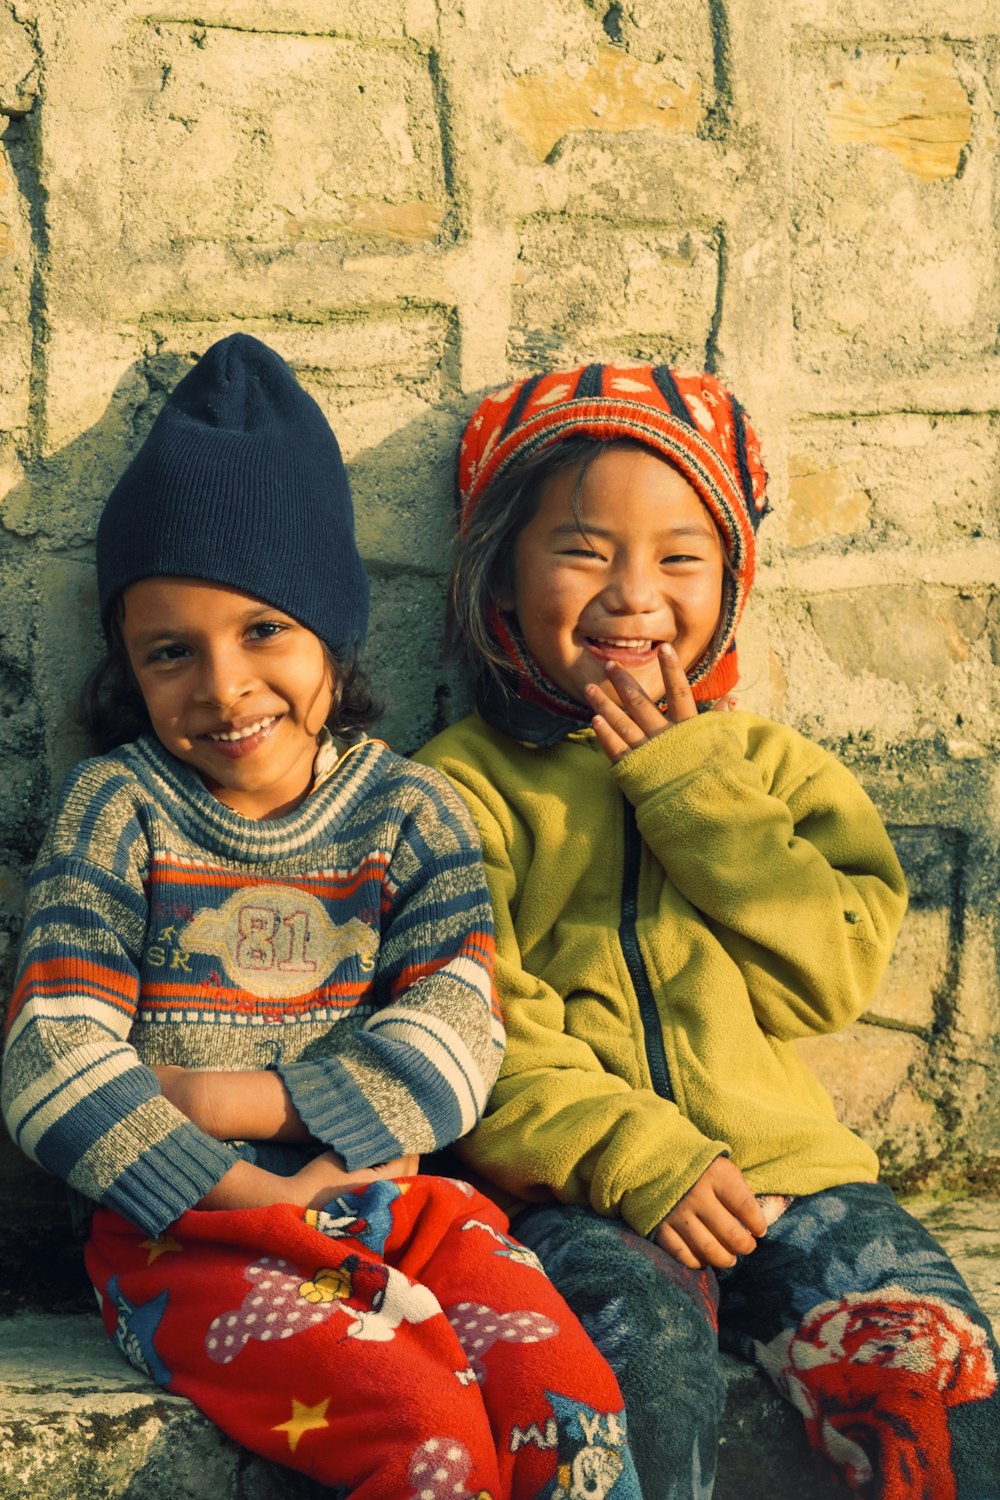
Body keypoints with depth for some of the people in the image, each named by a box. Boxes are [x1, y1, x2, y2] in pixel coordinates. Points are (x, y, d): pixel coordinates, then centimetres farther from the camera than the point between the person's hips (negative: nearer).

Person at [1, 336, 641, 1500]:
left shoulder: (410, 813, 5)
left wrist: (245, 1102, -14)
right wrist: (237, 1187, -15)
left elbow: (454, 1033, -4)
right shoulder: (116, 813, 0)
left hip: (391, 1200, 3)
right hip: (183, 1229, -3)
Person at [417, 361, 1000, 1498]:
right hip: (577, 1190, -3)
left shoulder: (767, 766, 18)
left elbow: (834, 976, 4)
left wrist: (696, 790, -2)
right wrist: (631, 1153, -18)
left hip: (780, 1160, 3)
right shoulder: (463, 787, 5)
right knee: (648, 1361, -33)